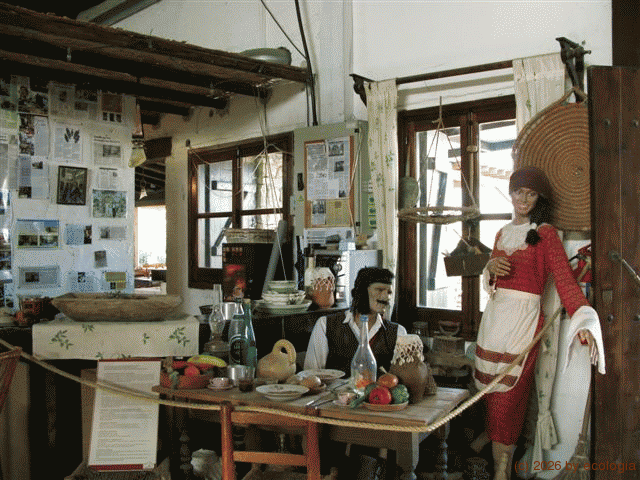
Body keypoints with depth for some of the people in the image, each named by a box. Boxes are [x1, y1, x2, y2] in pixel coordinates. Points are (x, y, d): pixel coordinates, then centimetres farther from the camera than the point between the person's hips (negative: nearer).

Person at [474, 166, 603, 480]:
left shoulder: (544, 233, -4)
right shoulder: (503, 233, 16)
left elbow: (564, 277, -16)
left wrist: (582, 320, -28)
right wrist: (490, 267, -3)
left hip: (523, 317, -6)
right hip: (494, 313, 6)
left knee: (507, 392, -6)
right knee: (490, 389, 7)